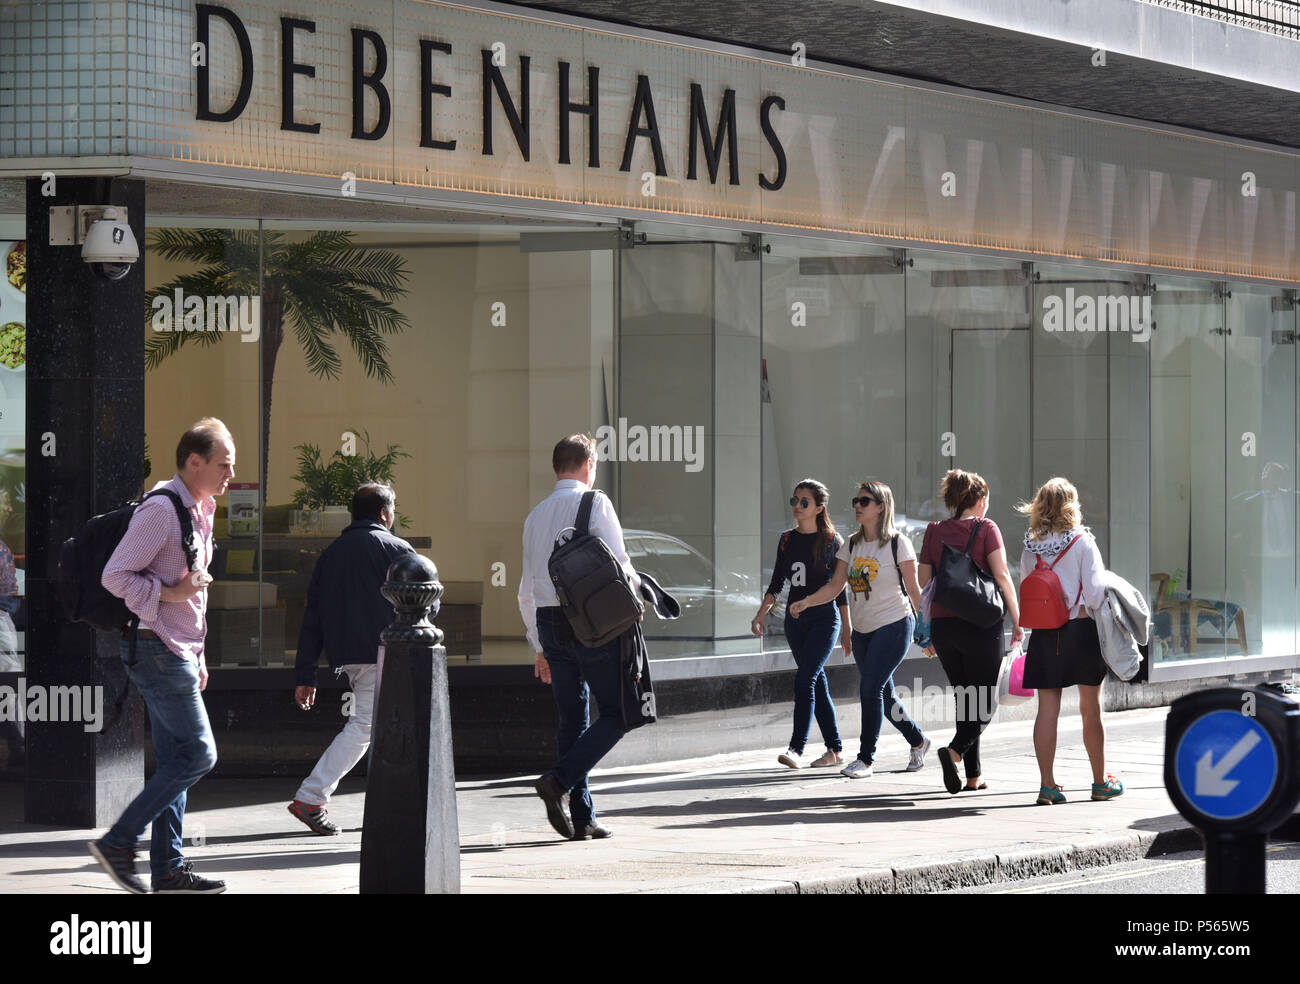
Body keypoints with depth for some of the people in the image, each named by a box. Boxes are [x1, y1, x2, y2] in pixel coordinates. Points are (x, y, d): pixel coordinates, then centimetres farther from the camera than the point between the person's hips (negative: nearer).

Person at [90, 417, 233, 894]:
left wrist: (198, 657, 22)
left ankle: (168, 869, 11)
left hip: (178, 651, 10)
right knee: (197, 754, -10)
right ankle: (118, 842, -6)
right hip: (158, 650, -10)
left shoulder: (200, 510, 16)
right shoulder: (161, 509, -15)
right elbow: (115, 576, -19)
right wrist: (171, 593, -20)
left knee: (175, 761, 9)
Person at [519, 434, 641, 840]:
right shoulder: (594, 503, -5)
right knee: (615, 714, 1)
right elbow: (616, 563, -12)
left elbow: (527, 590, 17)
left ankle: (582, 818, 7)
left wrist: (540, 646, 22)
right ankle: (559, 780, -16)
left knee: (571, 718, 9)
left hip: (548, 622, 6)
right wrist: (636, 586, 11)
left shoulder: (536, 516, 15)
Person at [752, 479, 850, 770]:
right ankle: (835, 750, 14)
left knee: (805, 679, -17)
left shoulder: (831, 541, -4)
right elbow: (777, 582, 13)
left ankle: (796, 749, -22)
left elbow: (840, 587, -2)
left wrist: (847, 629, -2)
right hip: (795, 620, 5)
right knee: (817, 683, 8)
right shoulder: (787, 540, 9)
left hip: (824, 618, -5)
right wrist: (762, 613, 1)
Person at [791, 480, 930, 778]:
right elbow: (835, 586, 4)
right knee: (883, 695, 11)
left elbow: (914, 589, -4)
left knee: (870, 688, -15)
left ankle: (865, 759, -8)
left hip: (893, 626, -6)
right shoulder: (852, 545, 8)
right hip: (863, 630, 6)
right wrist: (806, 602, -12)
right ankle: (918, 741, 32)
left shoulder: (897, 543, -7)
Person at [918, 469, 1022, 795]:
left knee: (965, 698, 13)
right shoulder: (986, 528, -3)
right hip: (980, 623, -4)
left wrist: (928, 632, 16)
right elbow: (1002, 575, -10)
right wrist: (1017, 619, -5)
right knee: (985, 701, 3)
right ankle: (954, 751, -21)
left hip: (942, 622, 4)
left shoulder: (934, 532, 8)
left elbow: (924, 583, 9)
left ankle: (973, 776, 10)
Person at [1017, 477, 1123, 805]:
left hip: (1044, 635, 3)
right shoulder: (1082, 542, -8)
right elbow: (1095, 592, -11)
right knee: (1091, 710, 8)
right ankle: (1101, 782, 17)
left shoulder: (1031, 548, 2)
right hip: (1081, 630, -3)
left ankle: (1047, 785, -1)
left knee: (1047, 710, 3)